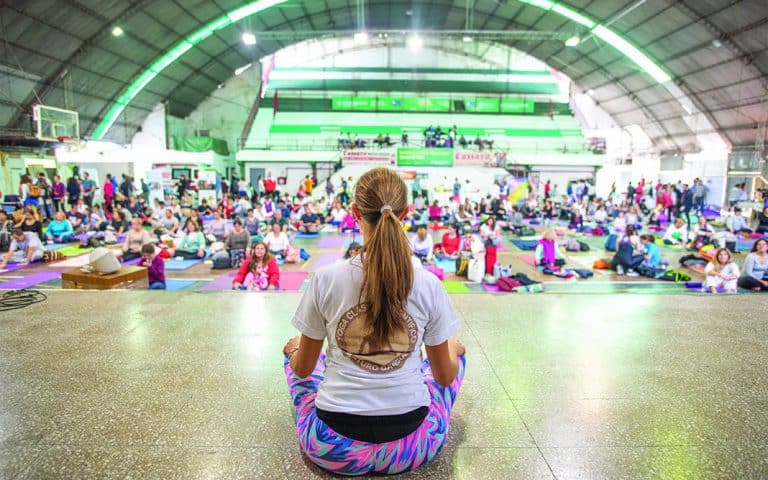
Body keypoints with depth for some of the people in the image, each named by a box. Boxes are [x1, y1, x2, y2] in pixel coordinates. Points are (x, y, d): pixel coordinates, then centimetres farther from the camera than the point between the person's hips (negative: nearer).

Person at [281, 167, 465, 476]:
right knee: (457, 349, 26)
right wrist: (451, 354, 23)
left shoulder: (326, 279, -15)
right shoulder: (429, 285, -13)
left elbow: (302, 369, -1)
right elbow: (446, 377, -1)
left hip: (333, 449, 0)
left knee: (293, 348, 27)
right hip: (412, 449, 1)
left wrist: (294, 352, 23)